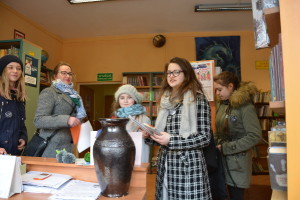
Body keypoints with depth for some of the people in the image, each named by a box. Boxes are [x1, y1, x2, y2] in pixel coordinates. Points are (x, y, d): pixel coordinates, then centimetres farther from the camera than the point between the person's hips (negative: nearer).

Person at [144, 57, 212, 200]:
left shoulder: (198, 99, -9)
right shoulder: (166, 100, 10)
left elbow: (205, 138, -12)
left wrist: (171, 140, -21)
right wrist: (150, 135, -4)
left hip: (187, 164, -6)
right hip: (164, 164, 6)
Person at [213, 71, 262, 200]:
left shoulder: (245, 106, -13)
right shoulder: (220, 104, 6)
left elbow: (255, 136, -17)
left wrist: (227, 148, -16)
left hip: (237, 162, -5)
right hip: (222, 160, 6)